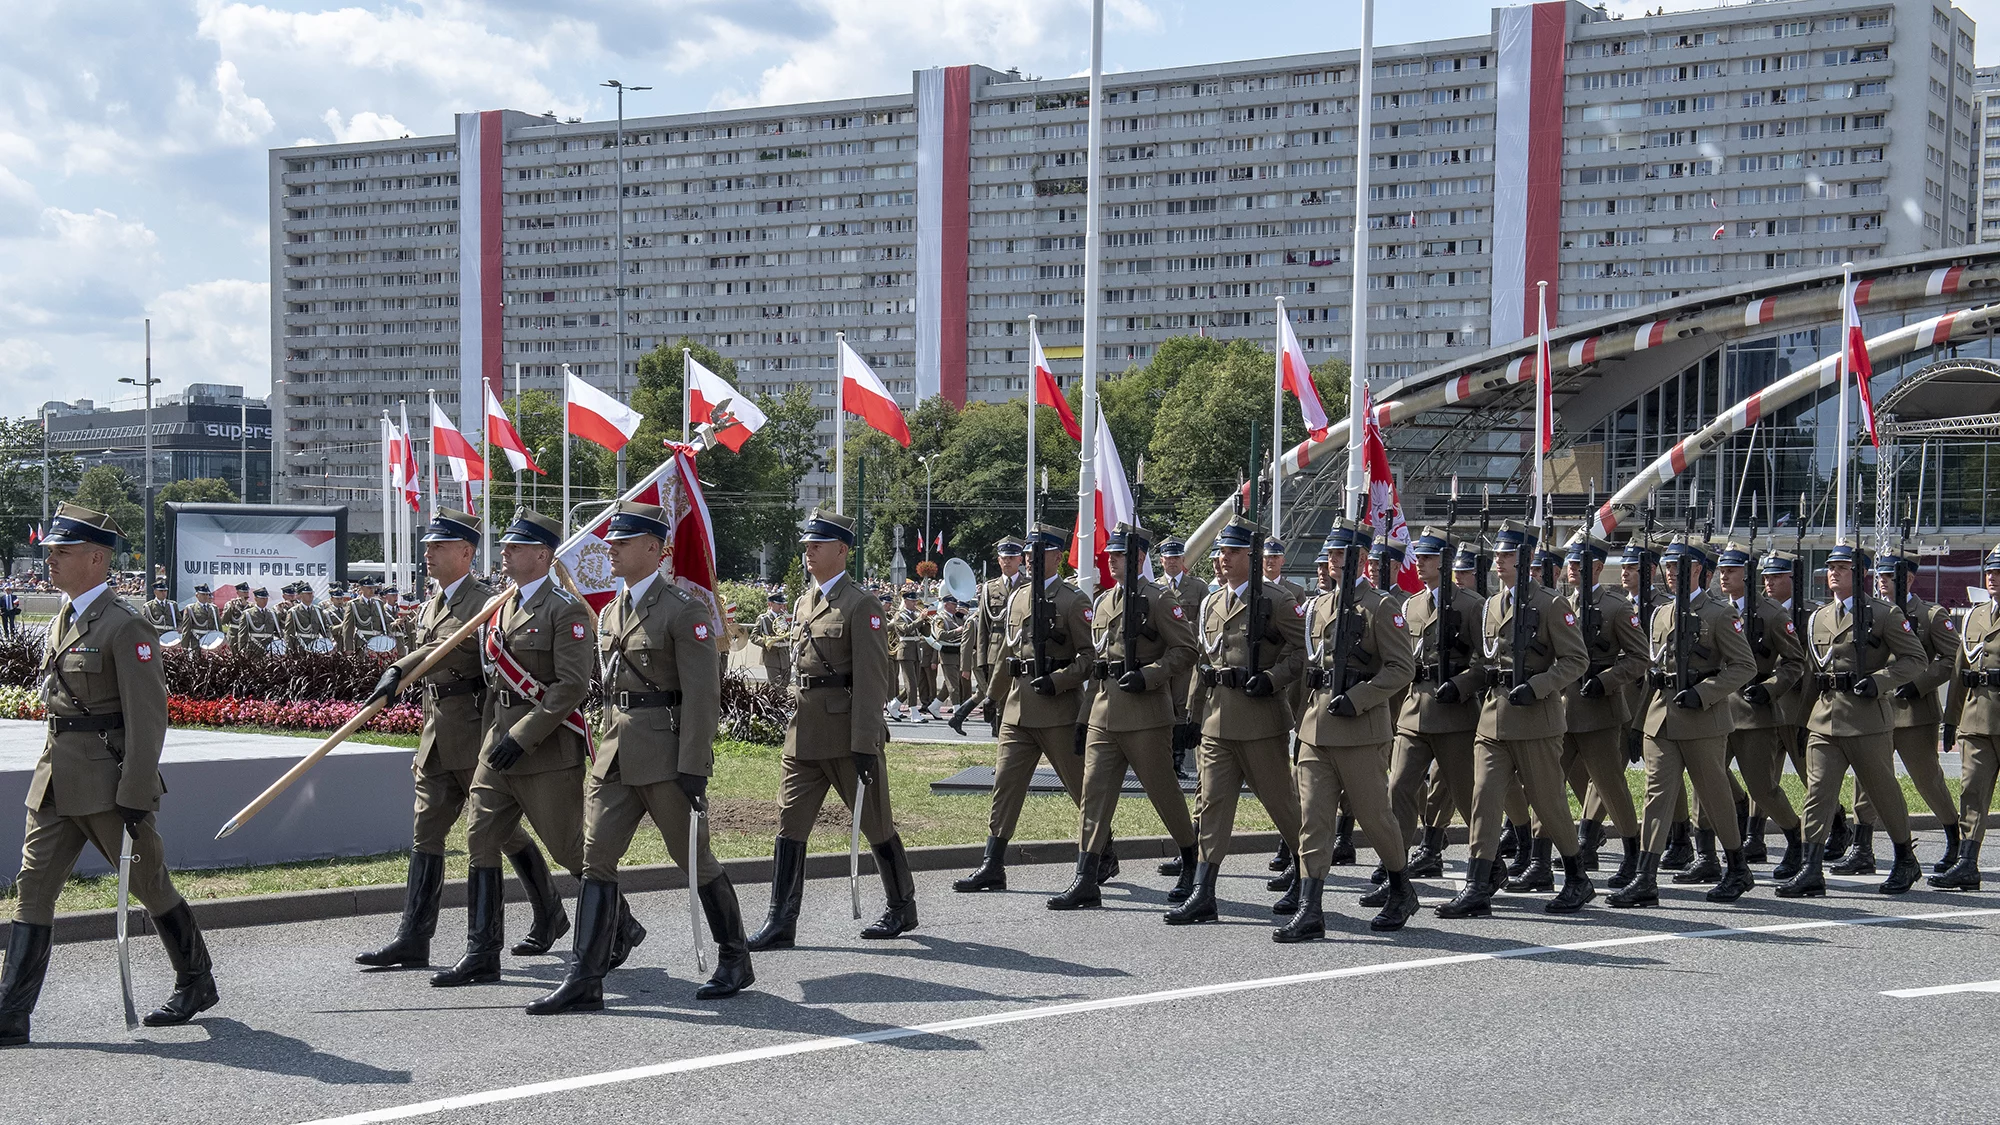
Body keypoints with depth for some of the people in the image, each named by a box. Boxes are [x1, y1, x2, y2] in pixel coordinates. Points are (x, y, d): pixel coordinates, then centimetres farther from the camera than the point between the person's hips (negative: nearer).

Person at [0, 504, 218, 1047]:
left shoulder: (126, 625, -14)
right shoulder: (65, 616, 12)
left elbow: (148, 717, -17)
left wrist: (136, 798, -20)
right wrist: (57, 764, 19)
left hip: (108, 780, -8)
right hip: (57, 777, 8)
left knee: (149, 882, 7)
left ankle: (197, 984, 26)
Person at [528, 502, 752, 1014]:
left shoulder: (685, 610, -10)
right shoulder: (612, 611, 14)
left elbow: (702, 695, -14)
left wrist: (694, 768, -19)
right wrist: (610, 749, 18)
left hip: (667, 757, -7)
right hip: (615, 755, 7)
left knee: (695, 861, 4)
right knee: (595, 861, -1)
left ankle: (735, 961, 22)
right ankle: (585, 979, 0)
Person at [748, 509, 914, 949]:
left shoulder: (861, 606, -10)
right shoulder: (805, 603, 14)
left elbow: (871, 681, -15)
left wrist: (864, 745, -20)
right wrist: (795, 721, 17)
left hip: (848, 732, -7)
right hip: (804, 732, 7)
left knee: (875, 823, 6)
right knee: (790, 823, 1)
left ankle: (902, 907, 23)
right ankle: (781, 922, 2)